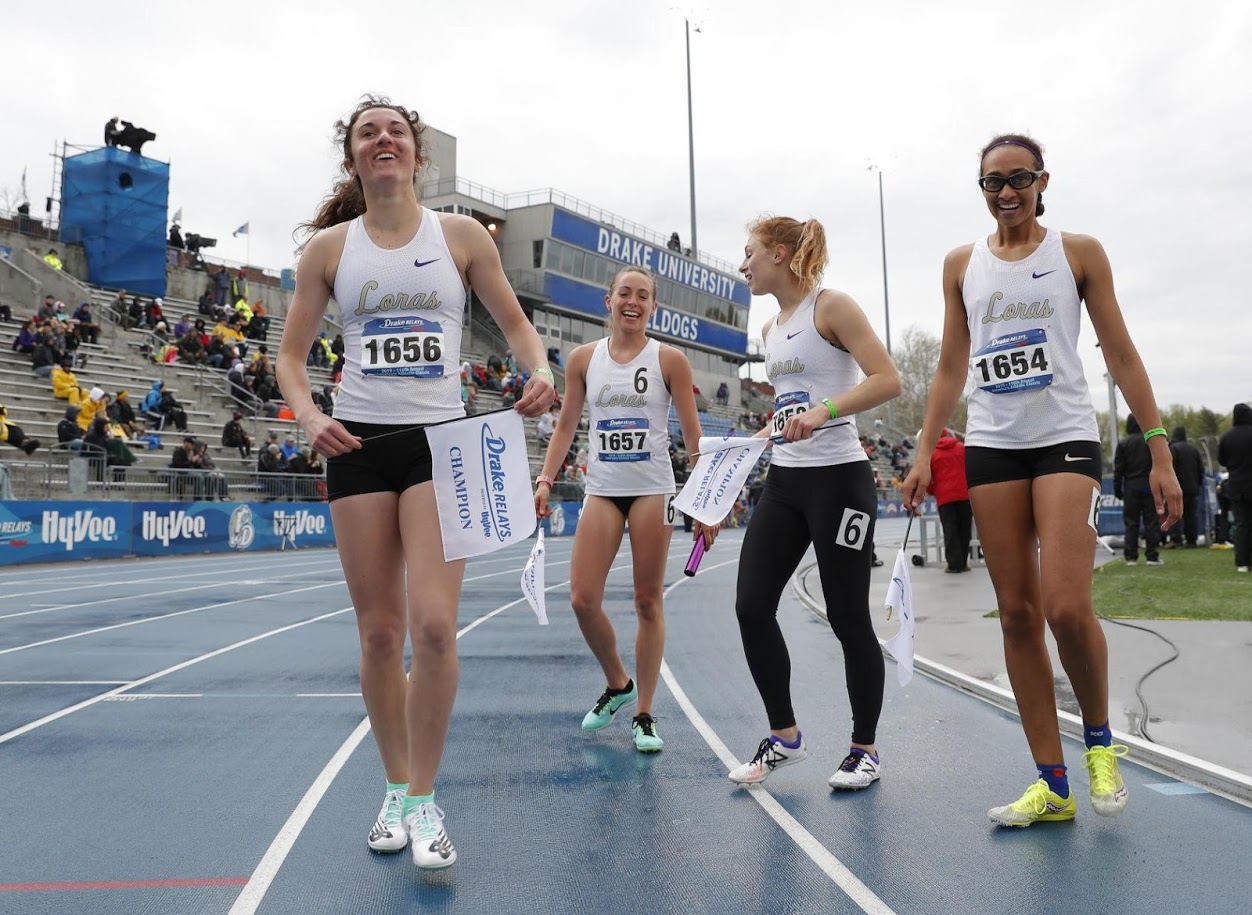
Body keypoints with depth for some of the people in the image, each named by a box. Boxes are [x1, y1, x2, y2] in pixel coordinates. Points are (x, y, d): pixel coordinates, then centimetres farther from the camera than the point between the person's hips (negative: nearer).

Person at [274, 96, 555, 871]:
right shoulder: (330, 247, 6)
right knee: (380, 632, 4)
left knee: (433, 624, -14)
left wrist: (540, 370, -11)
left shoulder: (462, 235, 3)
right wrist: (308, 415, -11)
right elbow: (292, 353, 9)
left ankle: (424, 801, 4)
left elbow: (515, 321, 11)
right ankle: (396, 787, 24)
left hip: (440, 439, -1)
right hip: (360, 444, 2)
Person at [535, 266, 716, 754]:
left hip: (653, 490, -2)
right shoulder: (583, 358, 7)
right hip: (601, 490, 2)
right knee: (583, 599, -6)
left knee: (648, 602, 1)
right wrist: (545, 480, -1)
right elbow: (565, 426, 11)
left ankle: (644, 715, 13)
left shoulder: (669, 360, 0)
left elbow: (693, 434, 0)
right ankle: (618, 684, 22)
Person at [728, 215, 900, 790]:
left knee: (847, 616, 0)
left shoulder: (831, 306, -7)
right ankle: (784, 736, 17)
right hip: (784, 481, 8)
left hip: (838, 479, -8)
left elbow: (887, 380, -17)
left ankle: (864, 749, 18)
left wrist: (822, 412, -28)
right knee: (751, 606, 0)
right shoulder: (771, 329, 16)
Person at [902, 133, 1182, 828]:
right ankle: (1052, 785, 8)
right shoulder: (962, 264, 12)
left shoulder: (1079, 252, 5)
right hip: (991, 445, 3)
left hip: (1066, 439, -3)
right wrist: (924, 453, 5)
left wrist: (1160, 450, -3)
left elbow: (1121, 355, 3)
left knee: (1066, 607, -16)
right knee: (1017, 612, 0)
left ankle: (1099, 740, 13)